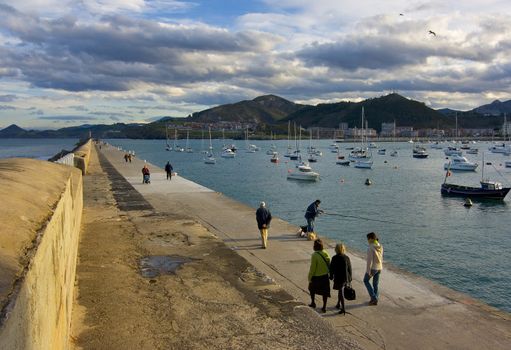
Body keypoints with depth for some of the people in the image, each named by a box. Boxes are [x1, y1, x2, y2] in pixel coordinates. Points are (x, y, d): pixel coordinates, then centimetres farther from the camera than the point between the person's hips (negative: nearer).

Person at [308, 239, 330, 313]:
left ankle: (313, 303, 34)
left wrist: (310, 278, -8)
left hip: (316, 276, -4)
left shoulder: (314, 255, -22)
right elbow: (329, 264, 3)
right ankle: (324, 307, 16)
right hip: (325, 276, 4)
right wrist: (328, 274, 17)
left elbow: (312, 268, -18)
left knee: (312, 289, 22)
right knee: (325, 291, 13)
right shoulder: (326, 253, -5)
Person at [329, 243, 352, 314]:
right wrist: (349, 278, 14)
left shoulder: (335, 258, -14)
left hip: (338, 278, -4)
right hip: (346, 278, 4)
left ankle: (343, 308, 0)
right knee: (340, 291, 22)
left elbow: (331, 268, -8)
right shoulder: (347, 258, -3)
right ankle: (338, 304, 35)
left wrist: (331, 276, 6)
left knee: (341, 292, 2)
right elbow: (350, 268, 3)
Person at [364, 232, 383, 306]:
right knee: (375, 284, 16)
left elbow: (369, 260, -21)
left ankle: (373, 297, 9)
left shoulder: (370, 248, -21)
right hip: (379, 268, 7)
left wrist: (368, 271, -17)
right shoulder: (380, 247, 2)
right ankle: (375, 300, 23)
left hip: (372, 268, -7)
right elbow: (381, 258, 12)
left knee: (366, 280, 16)